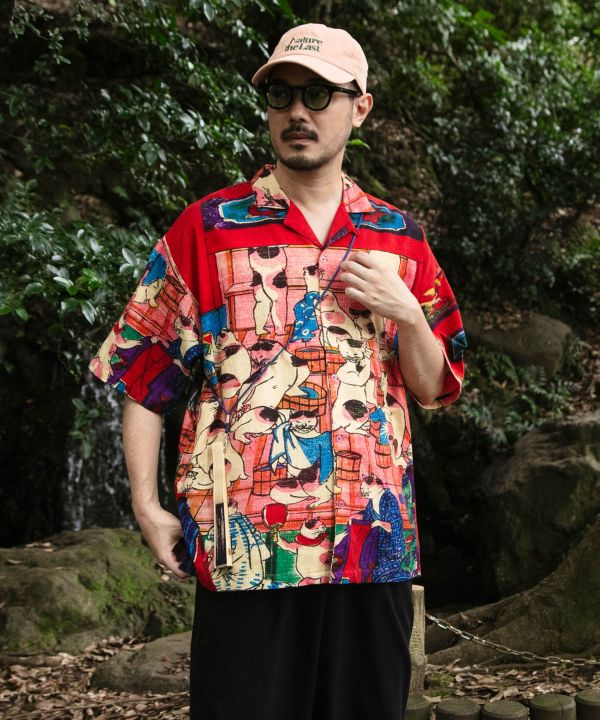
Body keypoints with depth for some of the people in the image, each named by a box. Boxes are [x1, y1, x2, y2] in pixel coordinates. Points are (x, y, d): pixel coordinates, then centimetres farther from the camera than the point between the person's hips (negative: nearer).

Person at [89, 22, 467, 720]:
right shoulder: (208, 226, 2)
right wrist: (146, 506, -4)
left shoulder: (398, 238, 9)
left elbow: (436, 389, 12)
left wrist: (406, 313, -7)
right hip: (246, 547, -2)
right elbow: (142, 372, 2)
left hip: (374, 541, 3)